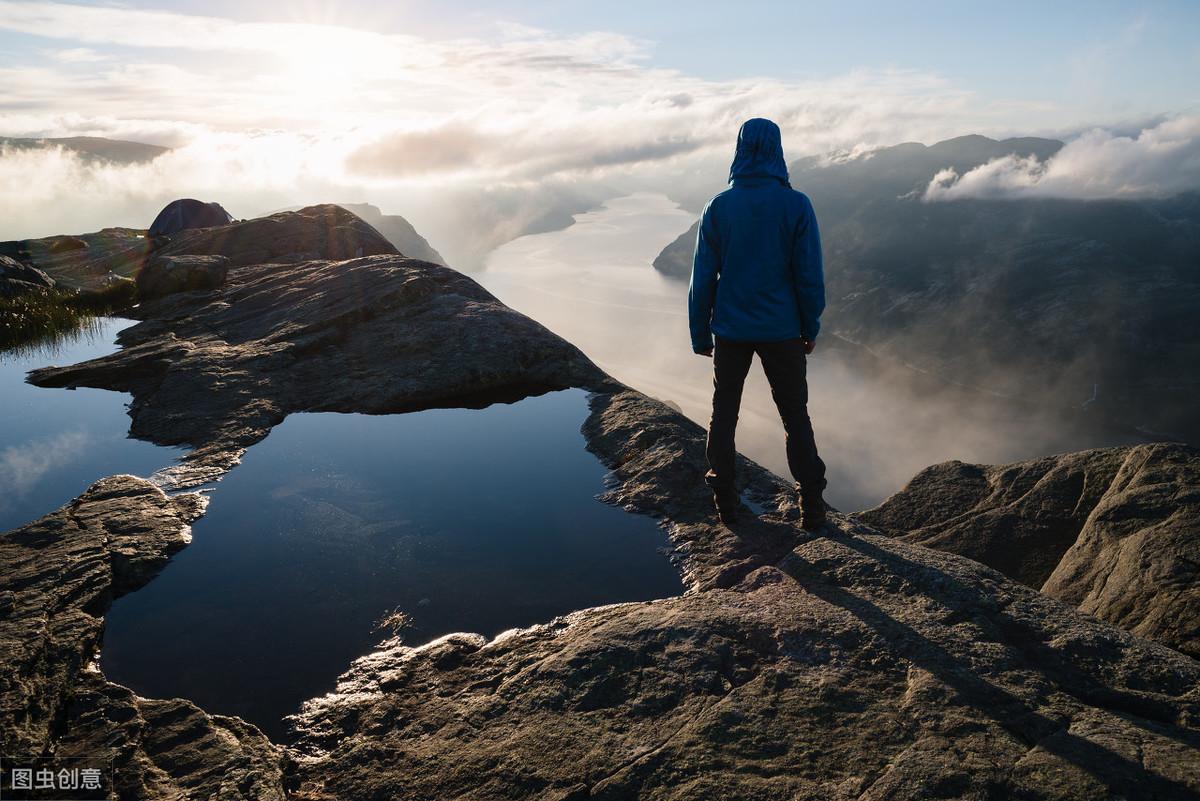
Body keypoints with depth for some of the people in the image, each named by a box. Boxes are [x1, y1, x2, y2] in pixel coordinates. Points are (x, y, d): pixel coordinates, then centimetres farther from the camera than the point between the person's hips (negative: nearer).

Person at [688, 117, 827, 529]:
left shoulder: (718, 207, -5)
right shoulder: (796, 205, -8)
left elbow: (703, 277, -3)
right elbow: (809, 274, -6)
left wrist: (700, 334, 6)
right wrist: (811, 327, 6)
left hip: (731, 329, 1)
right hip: (781, 331, -1)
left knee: (724, 411, 16)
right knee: (795, 414, 10)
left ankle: (725, 499, 20)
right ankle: (811, 505, 13)